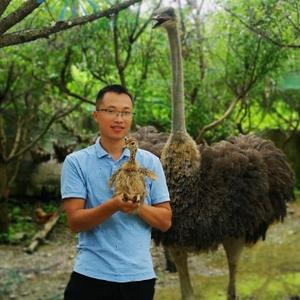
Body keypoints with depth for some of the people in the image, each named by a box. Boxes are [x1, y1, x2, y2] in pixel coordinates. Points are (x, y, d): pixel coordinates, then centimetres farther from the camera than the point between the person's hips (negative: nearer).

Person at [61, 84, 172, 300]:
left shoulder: (150, 162, 5)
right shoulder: (76, 162, -1)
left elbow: (165, 221, 4)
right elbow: (75, 221, -9)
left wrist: (138, 207, -15)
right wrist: (113, 205, -25)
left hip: (138, 275, 2)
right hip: (91, 275, -2)